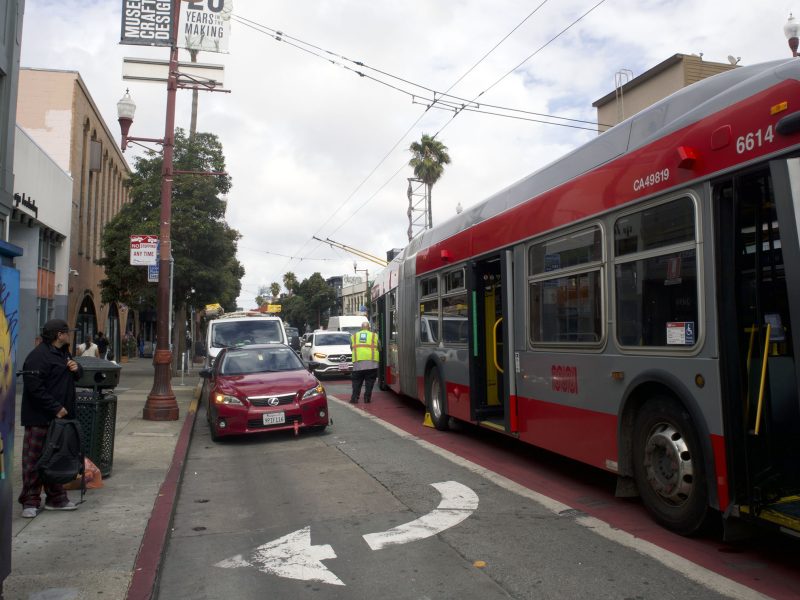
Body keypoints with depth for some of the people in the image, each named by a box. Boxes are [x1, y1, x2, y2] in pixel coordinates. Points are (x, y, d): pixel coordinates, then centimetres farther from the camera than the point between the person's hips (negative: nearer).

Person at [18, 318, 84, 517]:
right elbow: (34, 387, -23)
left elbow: (77, 375, 26)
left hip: (60, 417, 9)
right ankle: (30, 502, 10)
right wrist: (55, 408, -22)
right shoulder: (38, 356, -17)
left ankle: (56, 498, 25)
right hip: (40, 419, -9)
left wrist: (76, 368, 2)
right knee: (34, 460, 0)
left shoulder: (63, 353, 15)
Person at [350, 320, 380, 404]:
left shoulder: (354, 336, 16)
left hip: (357, 362, 1)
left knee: (356, 381, 8)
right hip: (371, 362, -1)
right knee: (369, 381, 6)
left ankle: (354, 398, 2)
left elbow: (351, 348, 18)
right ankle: (367, 398, 3)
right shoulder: (374, 336, 11)